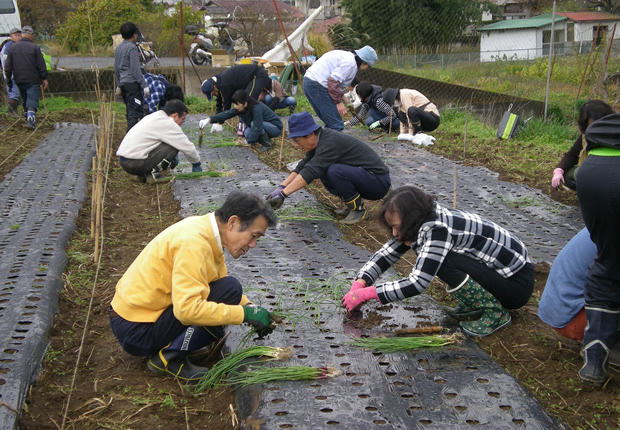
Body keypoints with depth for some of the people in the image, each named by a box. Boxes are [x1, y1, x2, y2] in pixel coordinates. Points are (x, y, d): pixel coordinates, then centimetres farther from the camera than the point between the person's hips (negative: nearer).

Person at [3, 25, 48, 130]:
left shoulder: (13, 47, 6)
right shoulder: (35, 48, -8)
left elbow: (8, 67, 9)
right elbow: (41, 66, -7)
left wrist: (9, 79, 17)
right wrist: (44, 78, 2)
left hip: (19, 80, 5)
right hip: (33, 80, -4)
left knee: (25, 100, 19)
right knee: (32, 101, -5)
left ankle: (28, 118, 24)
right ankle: (30, 119, -21)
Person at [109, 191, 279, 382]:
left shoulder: (205, 230, 4)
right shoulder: (193, 242, -25)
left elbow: (220, 280, 15)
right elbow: (188, 309, -33)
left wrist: (249, 307, -1)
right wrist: (245, 314, -24)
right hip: (137, 330, -10)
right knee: (229, 289, -20)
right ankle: (170, 357, -11)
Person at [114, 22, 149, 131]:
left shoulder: (118, 48, 15)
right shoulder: (132, 48, -10)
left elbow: (116, 69, 20)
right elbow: (135, 69, -16)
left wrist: (118, 86, 27)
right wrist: (144, 85, -14)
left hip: (123, 84, 9)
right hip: (132, 83, -9)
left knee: (129, 111, 13)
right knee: (135, 111, -9)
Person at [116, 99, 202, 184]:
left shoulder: (154, 116, 15)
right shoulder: (168, 124, -12)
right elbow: (188, 148, -8)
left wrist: (172, 158, 27)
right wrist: (197, 164, 7)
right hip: (135, 163, -9)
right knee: (173, 145, -10)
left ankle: (142, 174, 14)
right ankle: (154, 174, -7)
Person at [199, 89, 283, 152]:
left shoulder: (256, 108, -33)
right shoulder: (240, 108, -9)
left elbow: (257, 128, -36)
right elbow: (227, 114, -15)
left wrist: (248, 141, -28)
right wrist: (209, 119, -24)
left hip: (276, 127, -8)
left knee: (253, 124, -31)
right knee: (248, 132, -17)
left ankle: (267, 143, -12)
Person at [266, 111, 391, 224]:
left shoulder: (331, 142, -24)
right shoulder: (320, 140, 4)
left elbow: (311, 171, -32)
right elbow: (303, 166, 7)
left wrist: (283, 194, -32)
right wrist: (281, 187, -3)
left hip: (379, 182, -9)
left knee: (334, 171, -29)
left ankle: (358, 210, -10)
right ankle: (355, 202, 10)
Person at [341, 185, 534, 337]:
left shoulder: (438, 230, -29)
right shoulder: (424, 222, -3)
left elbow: (417, 283, -33)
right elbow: (387, 253, 0)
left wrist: (366, 293, -27)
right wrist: (358, 285, -14)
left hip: (517, 283, -9)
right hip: (495, 269, 9)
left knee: (442, 261, -27)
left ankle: (495, 312, -10)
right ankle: (478, 302, 9)